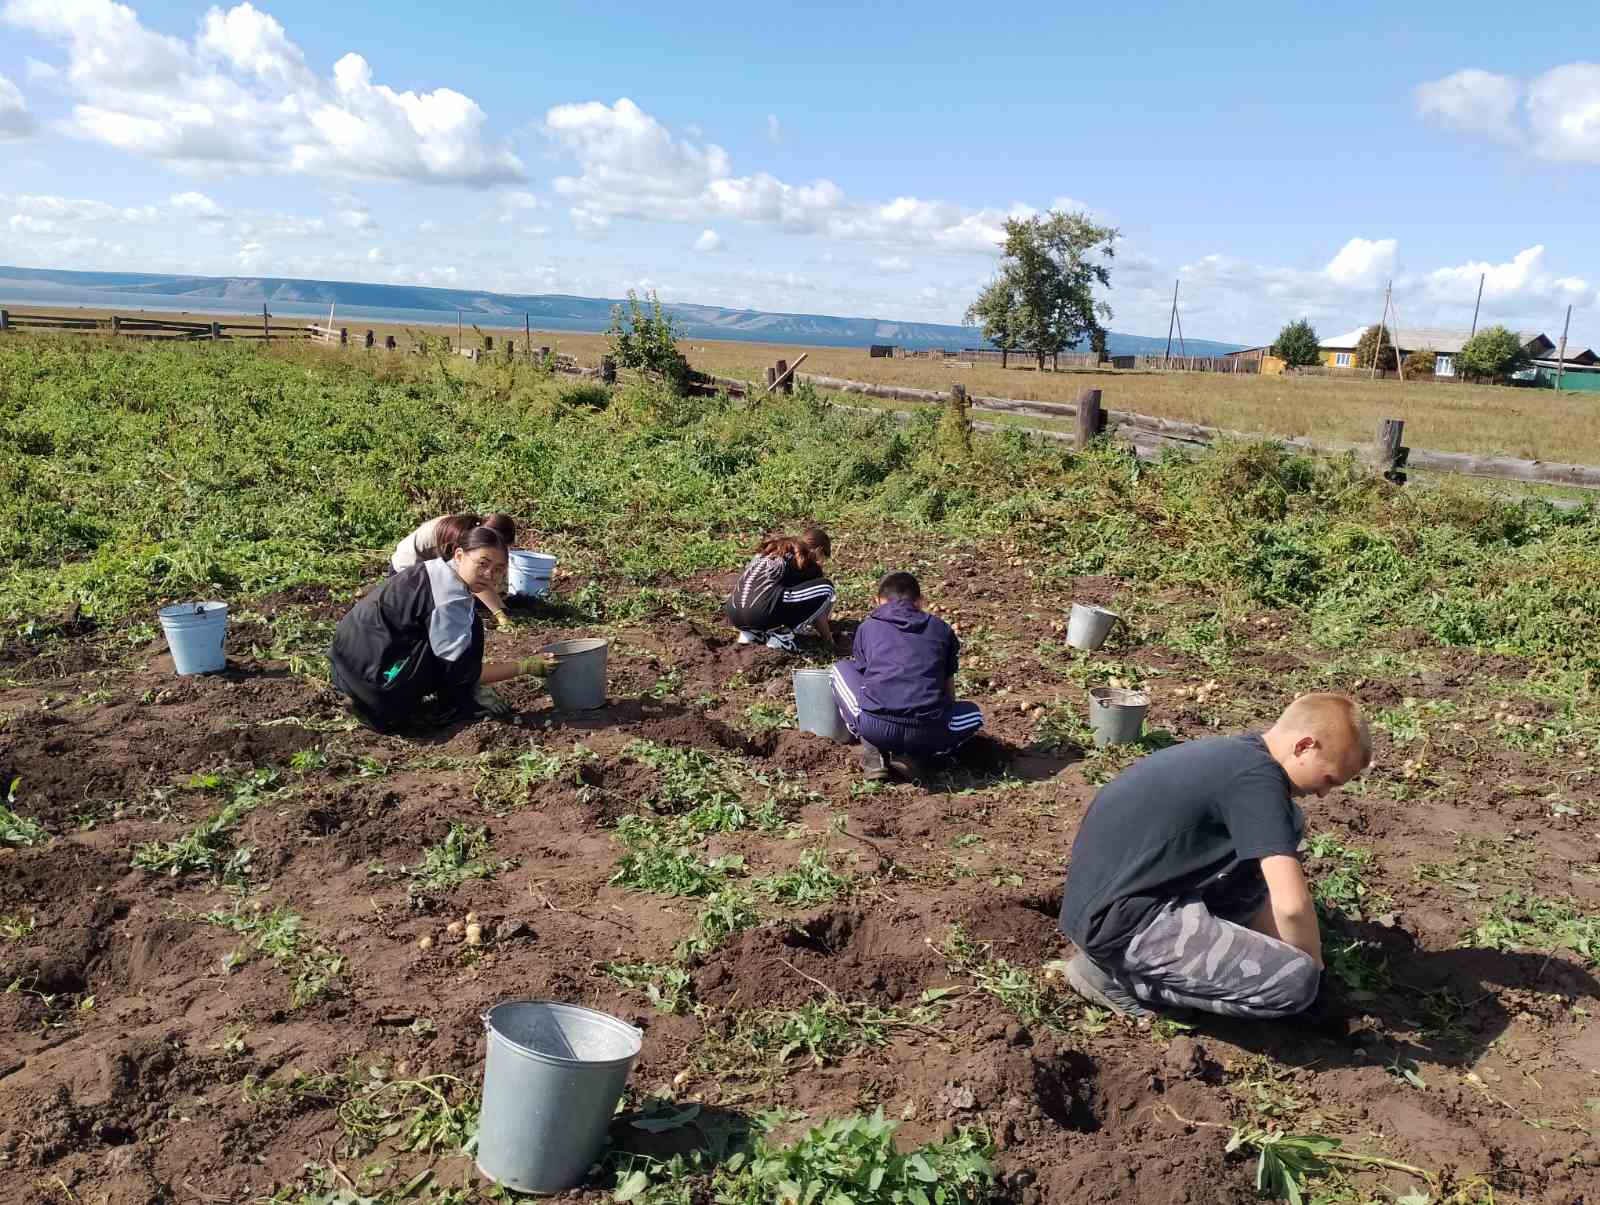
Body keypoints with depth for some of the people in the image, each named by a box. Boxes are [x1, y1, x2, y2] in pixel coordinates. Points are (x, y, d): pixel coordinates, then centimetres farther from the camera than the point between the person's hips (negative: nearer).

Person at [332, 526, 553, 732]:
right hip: (370, 676, -9)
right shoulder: (450, 596, -21)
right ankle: (453, 708, -1)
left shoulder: (438, 572, 6)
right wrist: (525, 667, -14)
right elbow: (461, 671, -18)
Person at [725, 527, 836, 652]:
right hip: (762, 613, -8)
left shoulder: (773, 548, 29)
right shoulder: (810, 566, 11)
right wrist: (828, 639, 34)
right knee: (826, 588, 1)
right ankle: (781, 635, 1)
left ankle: (753, 632, 14)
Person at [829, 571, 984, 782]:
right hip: (927, 732, 0)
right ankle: (912, 755, 8)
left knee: (841, 669, 29)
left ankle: (872, 751, 13)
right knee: (973, 713, 33)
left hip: (874, 726, 0)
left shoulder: (867, 627, 20)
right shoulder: (941, 629, 21)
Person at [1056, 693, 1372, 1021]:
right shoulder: (1258, 775, -17)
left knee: (1283, 827, 12)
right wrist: (1312, 970, -5)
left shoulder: (1235, 752, 13)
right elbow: (1292, 904, -23)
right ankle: (1116, 973, -6)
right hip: (1118, 921, -10)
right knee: (1296, 980, -17)